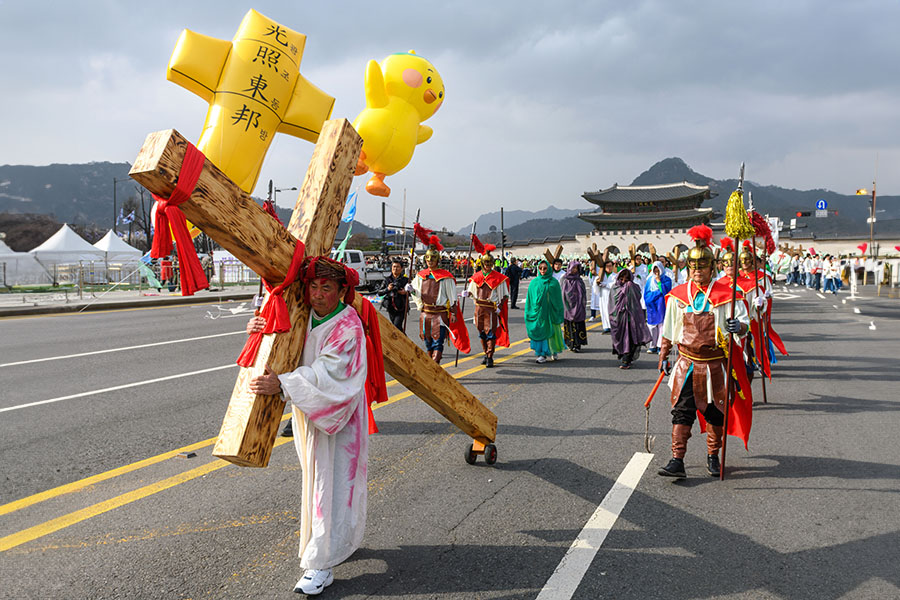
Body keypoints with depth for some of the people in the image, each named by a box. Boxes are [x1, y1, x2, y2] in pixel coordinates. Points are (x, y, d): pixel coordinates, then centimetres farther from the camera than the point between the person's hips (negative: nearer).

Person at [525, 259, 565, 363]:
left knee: (550, 331, 4)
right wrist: (529, 313, 2)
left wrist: (559, 314, 0)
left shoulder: (554, 282, 3)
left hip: (550, 312, 0)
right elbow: (529, 299, 8)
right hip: (538, 312, 1)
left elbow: (558, 300, 5)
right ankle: (542, 354, 9)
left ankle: (552, 351, 24)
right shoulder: (534, 283, 5)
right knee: (539, 331, 0)